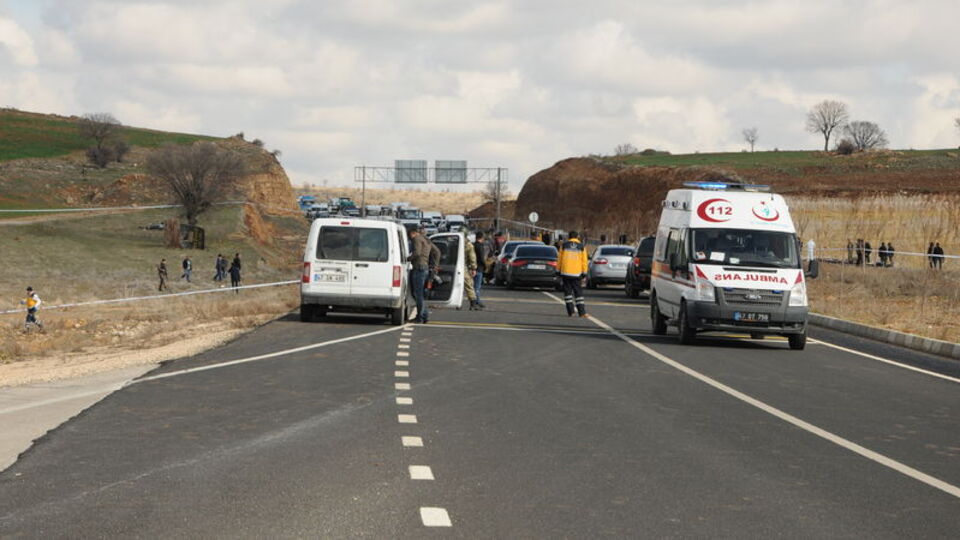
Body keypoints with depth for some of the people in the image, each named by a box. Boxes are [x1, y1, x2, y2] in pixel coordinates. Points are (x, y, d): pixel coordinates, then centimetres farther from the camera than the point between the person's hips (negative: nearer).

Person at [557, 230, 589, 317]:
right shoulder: (581, 247, 3)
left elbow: (559, 259, 5)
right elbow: (584, 261, 3)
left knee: (568, 291, 5)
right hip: (577, 273, 0)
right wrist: (584, 272, 9)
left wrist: (558, 270, 13)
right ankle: (582, 312, -1)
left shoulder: (564, 245, 2)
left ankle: (570, 312, 0)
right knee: (578, 292, 5)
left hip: (565, 272, 0)